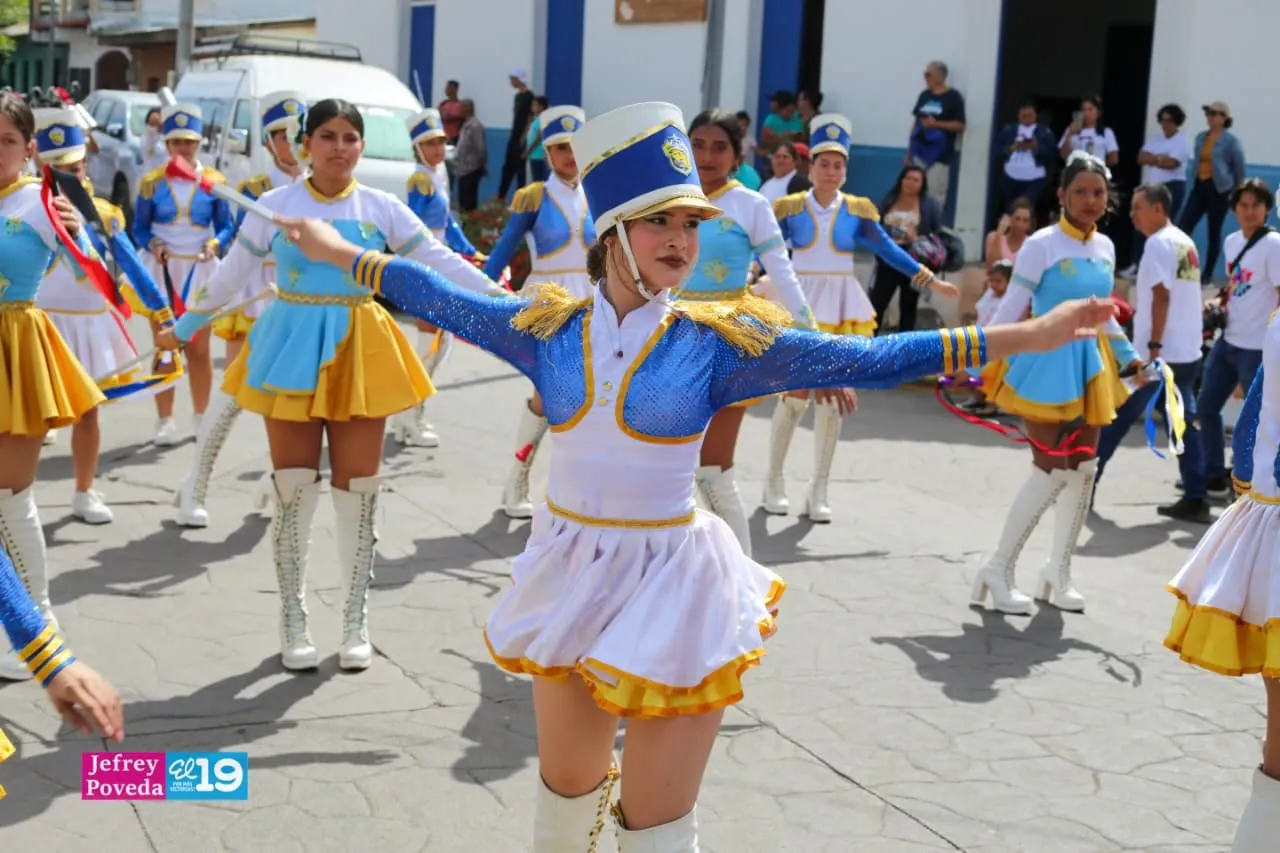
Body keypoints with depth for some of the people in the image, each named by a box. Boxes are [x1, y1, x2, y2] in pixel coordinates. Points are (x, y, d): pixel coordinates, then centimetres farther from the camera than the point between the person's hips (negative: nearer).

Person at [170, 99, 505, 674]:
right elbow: (232, 273, 7)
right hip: (291, 349, -1)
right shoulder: (275, 205, 0)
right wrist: (184, 326, 11)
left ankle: (356, 621, 18)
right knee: (293, 490, 2)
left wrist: (501, 298, -9)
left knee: (358, 490, 4)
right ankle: (293, 620, 16)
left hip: (359, 351, 1)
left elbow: (440, 260, 0)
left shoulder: (382, 208, 2)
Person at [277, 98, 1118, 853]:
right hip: (570, 575, 3)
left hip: (671, 587, -3)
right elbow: (444, 298, 11)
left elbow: (866, 359, -13)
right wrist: (342, 253, 18)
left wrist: (1026, 335, -17)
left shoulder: (717, 341, -10)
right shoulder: (551, 327, -2)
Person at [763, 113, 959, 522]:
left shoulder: (857, 210, 3)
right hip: (800, 303, -2)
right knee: (795, 394, -4)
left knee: (833, 396, 3)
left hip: (842, 306, 2)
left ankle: (819, 489, 13)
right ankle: (774, 481, 13)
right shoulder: (790, 208, -1)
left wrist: (930, 280, 5)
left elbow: (889, 250, 6)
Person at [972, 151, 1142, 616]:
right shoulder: (1042, 244, -11)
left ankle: (1058, 572, 23)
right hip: (1045, 362, -7)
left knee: (1082, 468, 8)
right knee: (1052, 469, -9)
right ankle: (999, 569, 4)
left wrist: (1130, 357, 22)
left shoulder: (1105, 247, 8)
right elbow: (1009, 309, -10)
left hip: (1088, 363, 7)